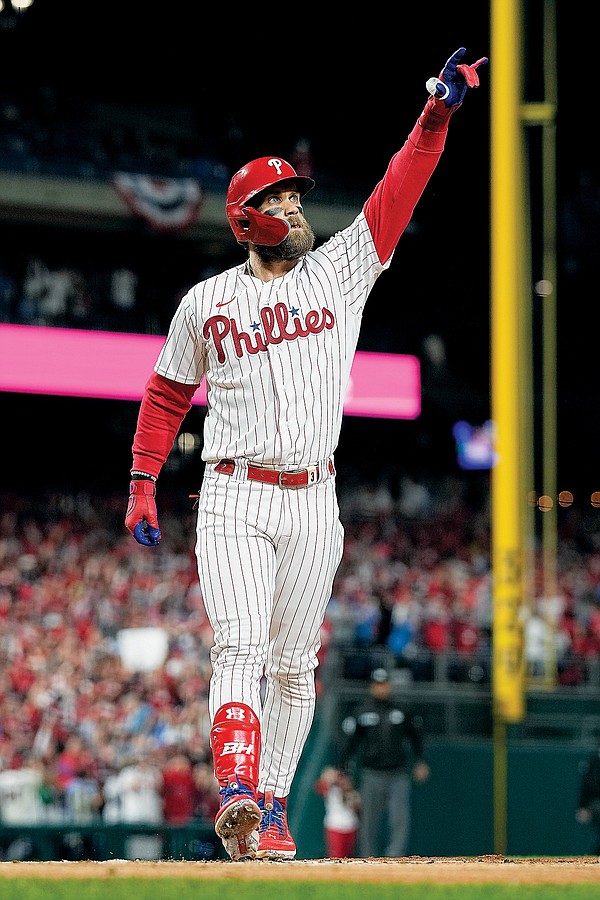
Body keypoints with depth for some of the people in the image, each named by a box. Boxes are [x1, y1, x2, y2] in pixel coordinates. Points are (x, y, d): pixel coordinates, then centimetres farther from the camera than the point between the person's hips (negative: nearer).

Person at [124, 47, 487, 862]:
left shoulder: (341, 271, 6)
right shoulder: (206, 303, 5)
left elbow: (396, 194, -2)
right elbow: (167, 394, 13)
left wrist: (437, 115, -12)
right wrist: (142, 484, 6)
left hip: (312, 503, 2)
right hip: (232, 501, -2)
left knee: (294, 667, 7)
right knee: (241, 650, -16)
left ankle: (273, 805, 16)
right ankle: (236, 797, -29)